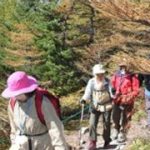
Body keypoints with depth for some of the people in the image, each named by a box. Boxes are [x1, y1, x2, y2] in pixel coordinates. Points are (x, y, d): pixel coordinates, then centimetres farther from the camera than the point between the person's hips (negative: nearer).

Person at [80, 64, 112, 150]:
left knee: (106, 124, 13)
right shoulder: (91, 82, -7)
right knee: (92, 124, -7)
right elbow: (88, 93, -7)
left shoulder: (108, 81, -9)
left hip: (106, 106, 0)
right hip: (95, 106, 1)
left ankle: (107, 141, 33)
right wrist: (84, 99, -25)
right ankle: (92, 143, 2)